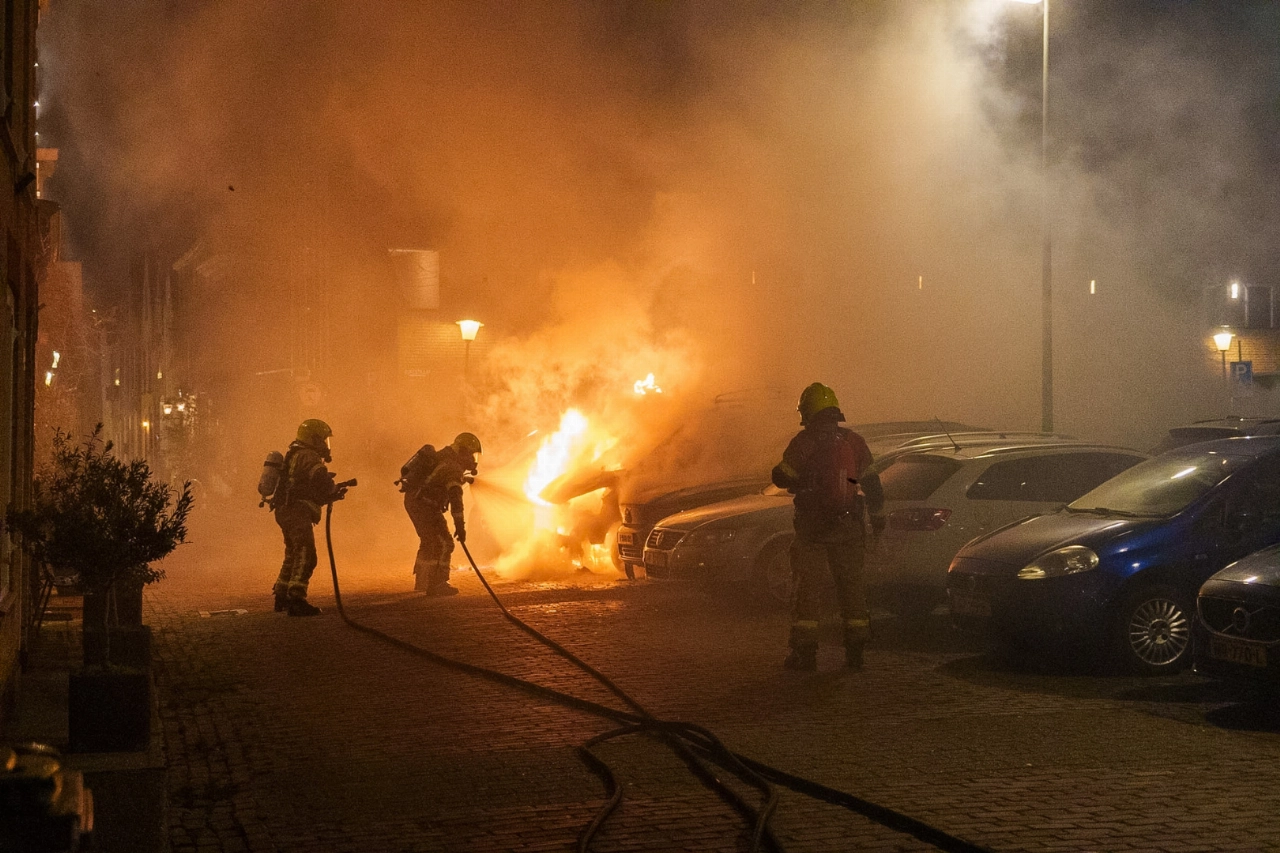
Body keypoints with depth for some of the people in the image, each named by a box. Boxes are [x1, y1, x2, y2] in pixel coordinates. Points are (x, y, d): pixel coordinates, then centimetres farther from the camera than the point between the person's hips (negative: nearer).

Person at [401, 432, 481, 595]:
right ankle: (437, 585, -10)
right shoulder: (453, 467, -18)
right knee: (443, 543, -9)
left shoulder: (442, 456, 13)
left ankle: (422, 582, 29)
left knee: (429, 542, 20)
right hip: (423, 504, -10)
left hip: (413, 501, 10)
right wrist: (460, 525, -30)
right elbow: (455, 497, -27)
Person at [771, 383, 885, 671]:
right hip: (849, 528, 4)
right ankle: (855, 651, 11)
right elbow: (872, 484, 9)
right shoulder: (854, 441, 5)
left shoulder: (804, 441, -9)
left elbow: (782, 477, -6)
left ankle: (804, 652, -1)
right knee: (851, 585, 11)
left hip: (812, 528, -4)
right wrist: (878, 517, 17)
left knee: (807, 586, 2)